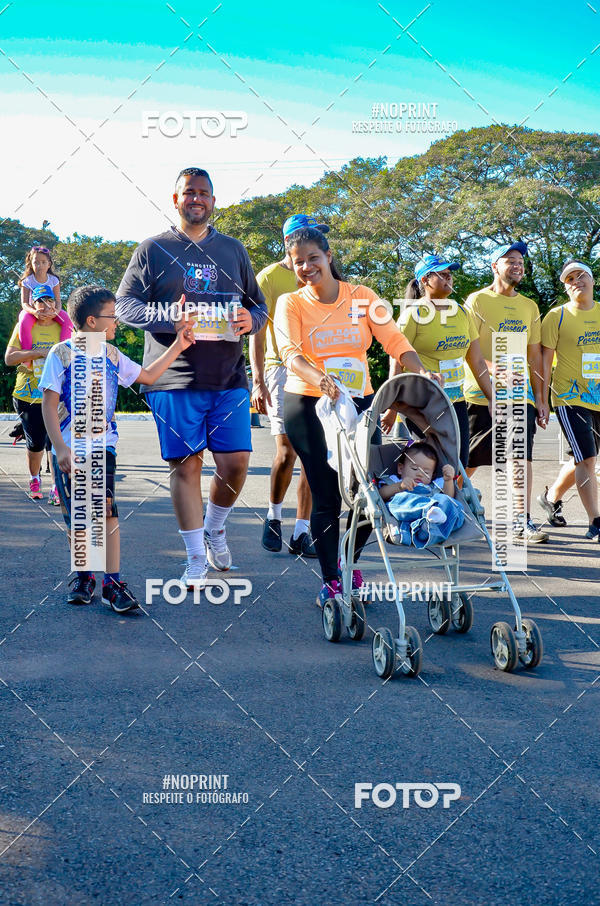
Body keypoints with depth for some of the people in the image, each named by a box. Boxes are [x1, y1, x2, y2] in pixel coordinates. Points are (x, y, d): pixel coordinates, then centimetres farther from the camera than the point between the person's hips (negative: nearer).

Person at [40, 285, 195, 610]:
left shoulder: (111, 354, 11)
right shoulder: (62, 354, -5)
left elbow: (148, 375, 24)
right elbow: (49, 404, -8)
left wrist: (177, 346, 20)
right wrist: (61, 449, -15)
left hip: (103, 446, 3)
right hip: (69, 450, -3)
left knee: (106, 511, -10)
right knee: (76, 517, 5)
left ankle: (112, 583, -8)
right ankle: (83, 576, 24)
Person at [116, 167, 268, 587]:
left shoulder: (233, 249, 16)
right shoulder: (153, 249, 7)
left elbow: (258, 303, 20)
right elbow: (124, 304, 2)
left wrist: (251, 319, -5)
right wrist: (167, 316, -16)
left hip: (229, 379, 3)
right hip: (174, 378, -2)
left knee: (235, 464, -2)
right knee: (186, 465, 0)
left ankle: (215, 528, 27)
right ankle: (196, 558, 11)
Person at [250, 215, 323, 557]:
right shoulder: (269, 278, 1)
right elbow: (256, 334, -3)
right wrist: (258, 382, -13)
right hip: (281, 369, -4)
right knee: (287, 450, -13)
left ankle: (302, 532, 4)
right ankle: (274, 516, 11)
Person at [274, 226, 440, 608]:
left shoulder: (362, 297, 5)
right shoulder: (291, 304, -1)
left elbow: (394, 339, -4)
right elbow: (290, 354, -17)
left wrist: (421, 371, -23)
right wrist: (319, 378, -37)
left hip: (360, 402, 2)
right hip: (308, 405, -2)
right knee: (327, 496, -5)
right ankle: (331, 580, 9)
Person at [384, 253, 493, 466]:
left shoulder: (461, 312, 13)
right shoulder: (414, 314, -6)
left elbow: (478, 362, 16)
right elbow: (396, 362, -9)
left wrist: (492, 399, 13)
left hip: (457, 402, 6)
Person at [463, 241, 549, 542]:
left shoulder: (529, 307, 15)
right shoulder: (477, 301, -2)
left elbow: (534, 354, 17)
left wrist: (540, 398, 12)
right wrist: (492, 368, -26)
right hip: (481, 393, -4)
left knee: (522, 456, -2)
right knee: (470, 460, 0)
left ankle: (522, 521, 1)